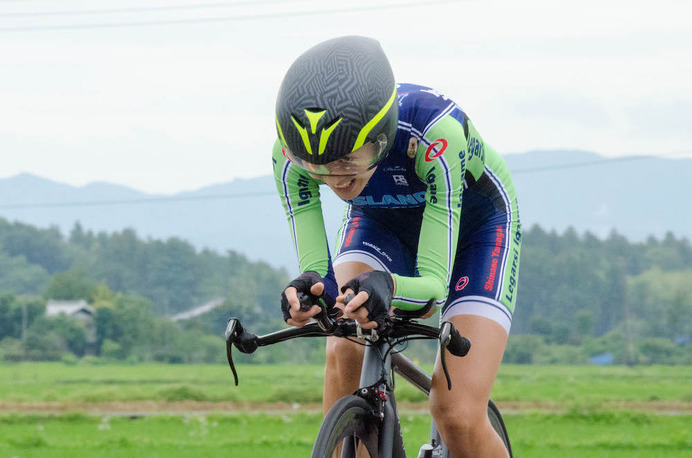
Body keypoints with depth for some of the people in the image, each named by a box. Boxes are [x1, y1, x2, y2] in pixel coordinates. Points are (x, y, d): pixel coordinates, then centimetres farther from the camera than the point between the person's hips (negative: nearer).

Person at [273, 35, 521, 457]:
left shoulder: (436, 133, -41)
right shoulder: (292, 153, -31)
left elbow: (434, 283, -40)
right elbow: (316, 268, -29)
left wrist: (388, 287, -63)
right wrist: (309, 290, -53)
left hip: (472, 222, -3)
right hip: (382, 222, 3)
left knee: (458, 415, -17)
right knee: (344, 352, -27)